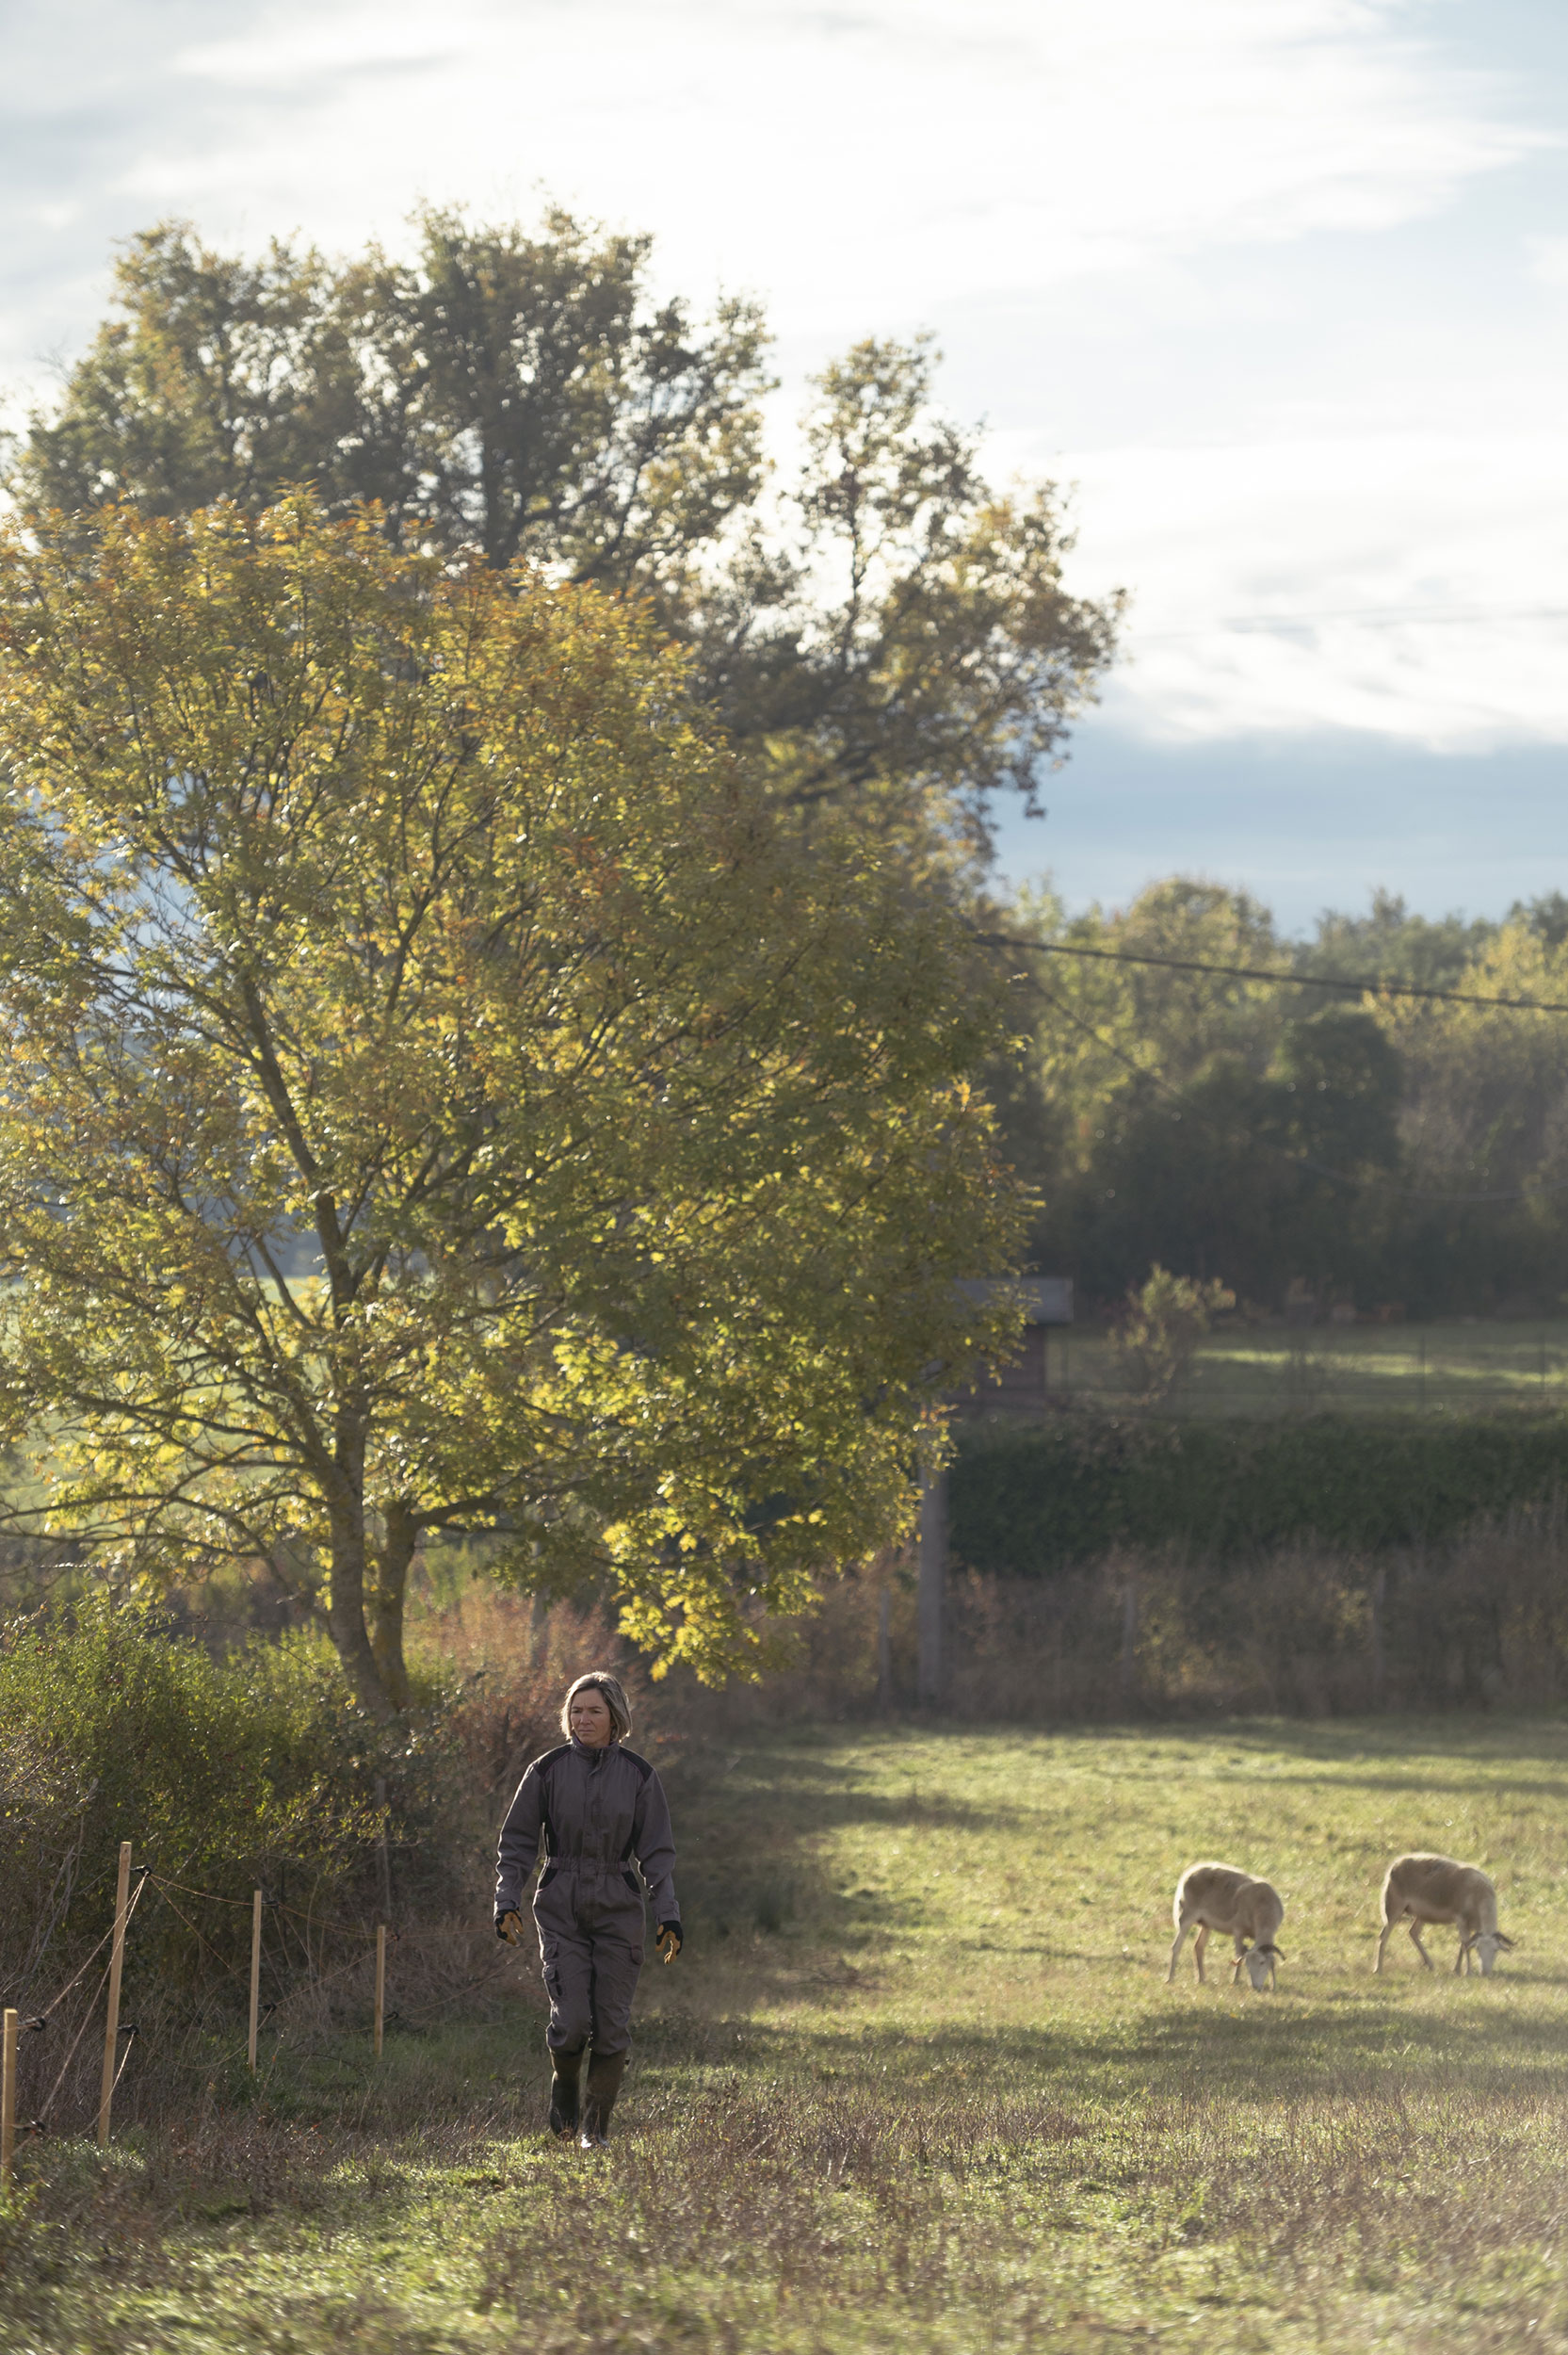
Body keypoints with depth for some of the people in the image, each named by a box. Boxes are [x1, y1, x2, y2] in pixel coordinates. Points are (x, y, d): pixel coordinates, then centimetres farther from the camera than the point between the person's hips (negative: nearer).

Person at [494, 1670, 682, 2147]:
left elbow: (657, 1853, 5)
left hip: (618, 1910, 1)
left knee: (612, 2025, -3)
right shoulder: (548, 1771, 0)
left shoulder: (638, 1775, 2)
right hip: (561, 1908, -1)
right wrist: (507, 1902, -6)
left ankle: (596, 2125, 10)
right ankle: (564, 2089, 20)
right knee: (571, 2019, -11)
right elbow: (517, 1842, 4)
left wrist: (668, 1915, -3)